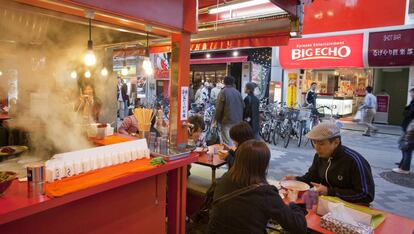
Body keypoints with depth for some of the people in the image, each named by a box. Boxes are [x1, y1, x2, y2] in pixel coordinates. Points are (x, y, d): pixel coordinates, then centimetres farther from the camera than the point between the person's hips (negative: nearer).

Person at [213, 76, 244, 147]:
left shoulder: (223, 92, -7)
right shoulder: (237, 92, 9)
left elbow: (219, 108, -10)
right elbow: (243, 106, 12)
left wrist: (216, 120, -3)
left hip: (227, 120, -6)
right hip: (237, 120, 6)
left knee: (228, 142, -4)